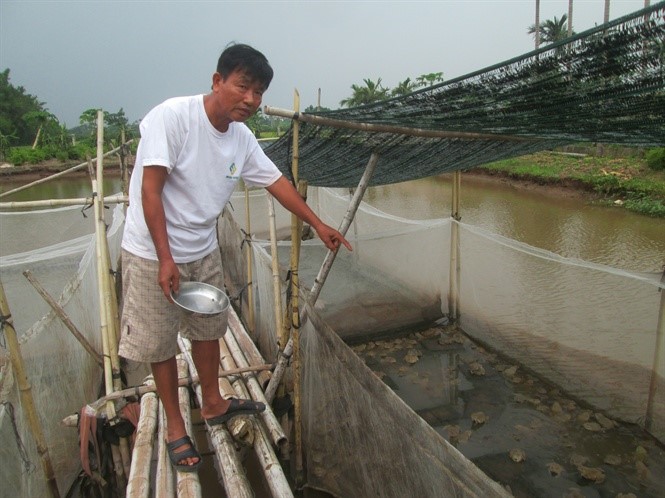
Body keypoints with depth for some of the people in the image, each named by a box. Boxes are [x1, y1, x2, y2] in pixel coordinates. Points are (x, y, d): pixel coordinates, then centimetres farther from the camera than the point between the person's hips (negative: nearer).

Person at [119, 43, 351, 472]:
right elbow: (150, 190, -22)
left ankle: (213, 404, 40)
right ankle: (175, 427, 26)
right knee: (160, 343, 6)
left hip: (204, 252, 6)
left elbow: (277, 182, 7)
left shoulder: (242, 139, -2)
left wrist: (319, 225, 7)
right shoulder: (172, 117, -21)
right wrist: (165, 259, -24)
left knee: (208, 329, 18)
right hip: (153, 255, -6)